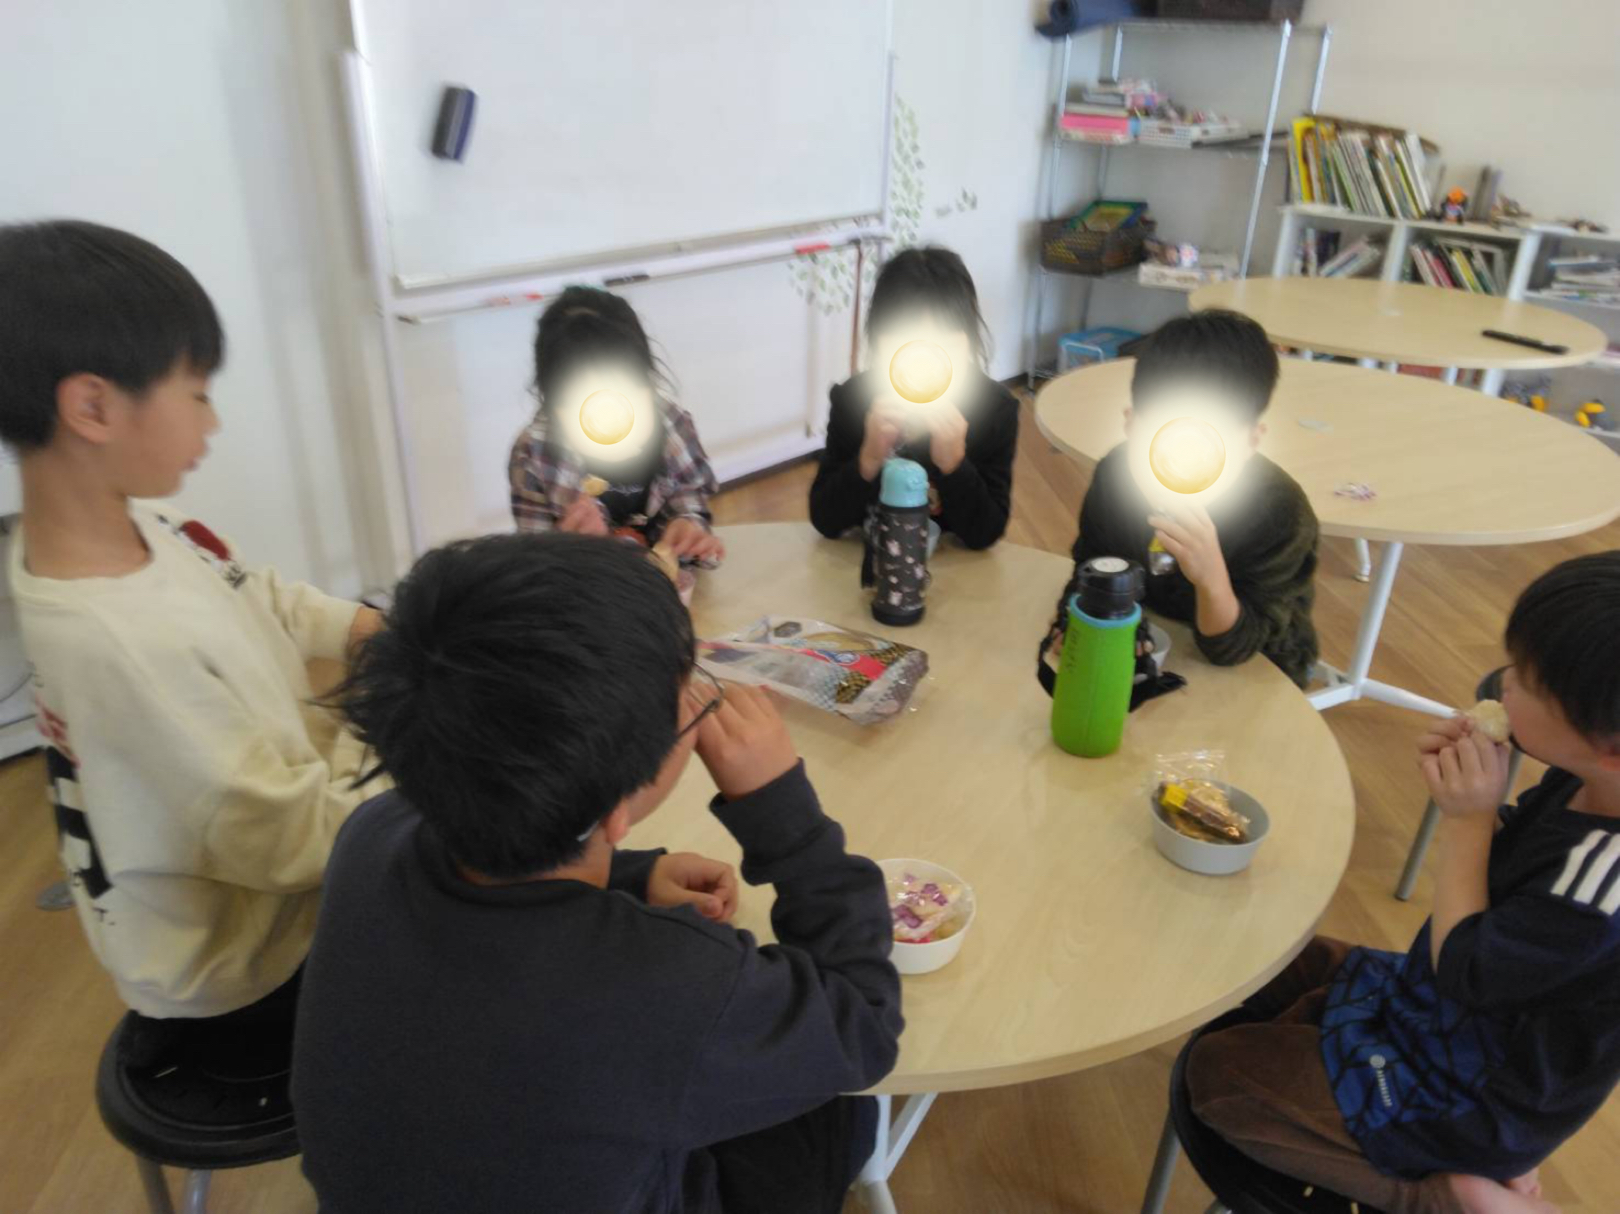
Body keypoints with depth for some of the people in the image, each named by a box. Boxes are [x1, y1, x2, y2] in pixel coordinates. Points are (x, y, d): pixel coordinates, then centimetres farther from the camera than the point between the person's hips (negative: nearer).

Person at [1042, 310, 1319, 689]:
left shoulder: (1282, 516, -31)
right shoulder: (1115, 474, -21)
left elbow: (1232, 650, -28)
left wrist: (1211, 580, -47)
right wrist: (1075, 626, -25)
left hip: (1256, 665, -3)